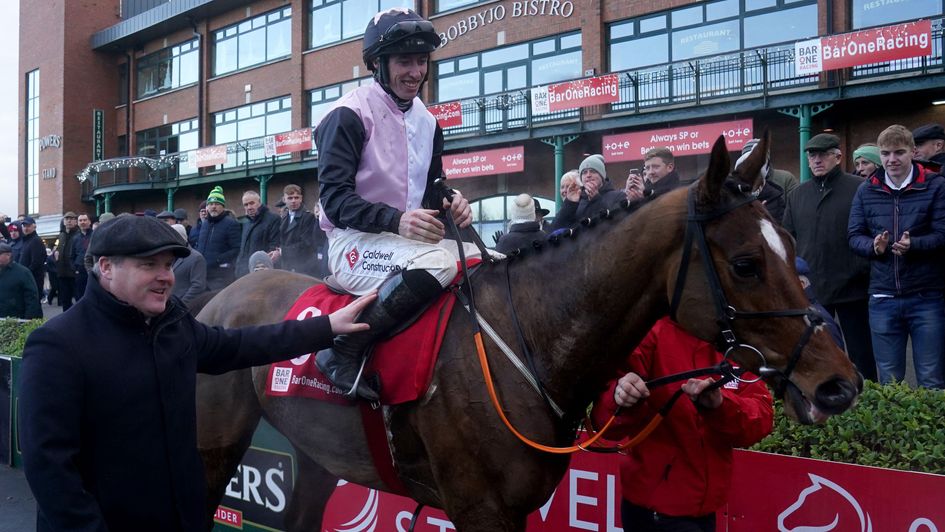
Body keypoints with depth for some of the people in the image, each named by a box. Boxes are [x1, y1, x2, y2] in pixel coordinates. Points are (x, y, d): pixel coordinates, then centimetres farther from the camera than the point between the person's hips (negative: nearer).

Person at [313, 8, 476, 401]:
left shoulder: (427, 122, 15)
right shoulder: (350, 115, -9)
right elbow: (335, 198, -16)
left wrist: (450, 204, -4)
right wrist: (396, 220, -31)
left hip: (408, 239, 8)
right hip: (355, 243, -8)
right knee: (437, 262, -35)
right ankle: (343, 352, -27)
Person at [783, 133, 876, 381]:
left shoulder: (860, 189, -5)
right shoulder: (797, 195, 12)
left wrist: (863, 269, -11)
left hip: (851, 288, -5)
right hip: (810, 289, 5)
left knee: (861, 354, 5)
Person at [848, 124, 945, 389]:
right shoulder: (866, 190, 7)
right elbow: (854, 236, 6)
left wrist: (913, 244, -25)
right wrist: (873, 246, -14)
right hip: (883, 298, 3)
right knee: (888, 382, 12)